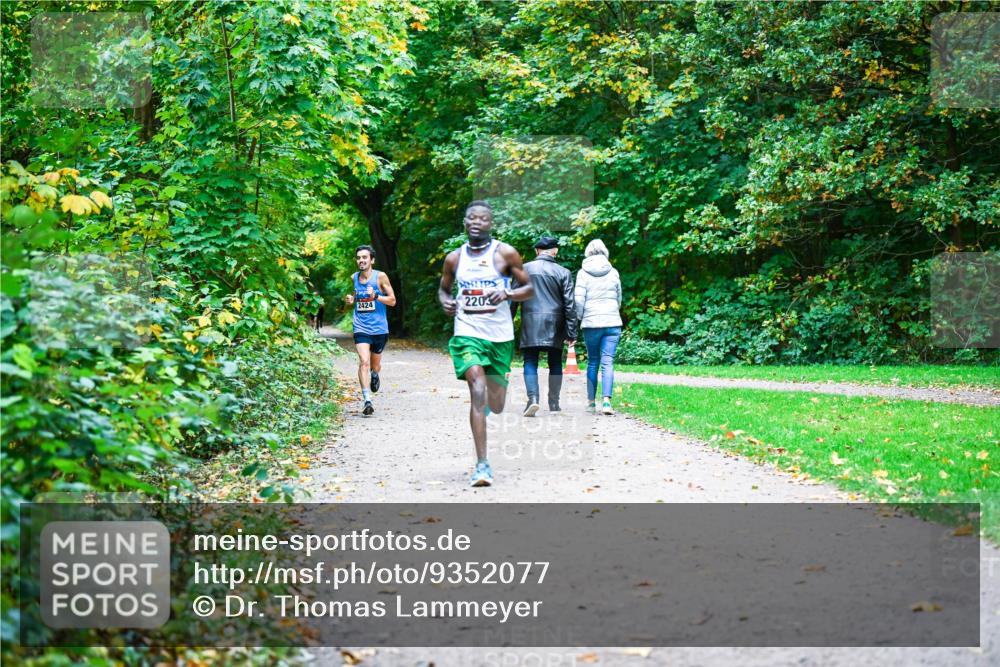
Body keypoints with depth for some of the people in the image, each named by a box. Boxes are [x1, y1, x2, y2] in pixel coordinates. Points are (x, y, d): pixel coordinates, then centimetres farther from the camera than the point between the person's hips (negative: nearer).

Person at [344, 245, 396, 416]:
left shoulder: (380, 277, -6)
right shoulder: (353, 278, 4)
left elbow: (392, 300, -4)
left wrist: (376, 296, -19)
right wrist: (350, 300, -1)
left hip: (379, 328, -1)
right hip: (361, 328, 1)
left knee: (375, 365, 14)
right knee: (363, 362, -19)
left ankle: (375, 376, 52)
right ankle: (367, 400, -23)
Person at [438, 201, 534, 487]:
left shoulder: (506, 253, -2)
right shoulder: (454, 258, 5)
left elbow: (529, 289, 2)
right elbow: (443, 288, 21)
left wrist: (506, 294, -19)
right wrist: (445, 302, -3)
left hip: (500, 334, 0)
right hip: (468, 333, 0)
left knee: (496, 406, 11)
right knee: (477, 392, -21)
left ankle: (494, 396, 53)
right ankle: (482, 465, -22)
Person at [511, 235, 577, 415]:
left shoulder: (524, 269, 2)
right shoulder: (563, 273, 2)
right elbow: (569, 304, -1)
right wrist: (571, 332, 3)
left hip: (531, 323, -1)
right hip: (554, 326, 1)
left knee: (530, 363, 1)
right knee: (555, 363, 12)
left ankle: (533, 398, -18)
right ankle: (554, 404, 12)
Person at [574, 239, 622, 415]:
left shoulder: (583, 273, -2)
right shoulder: (613, 272, 4)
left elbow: (578, 300, -6)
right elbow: (619, 298, 13)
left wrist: (580, 318, 10)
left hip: (591, 323, -1)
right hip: (612, 322, 1)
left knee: (592, 362, 11)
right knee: (608, 362, -3)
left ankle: (591, 402, 15)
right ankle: (606, 400, -17)